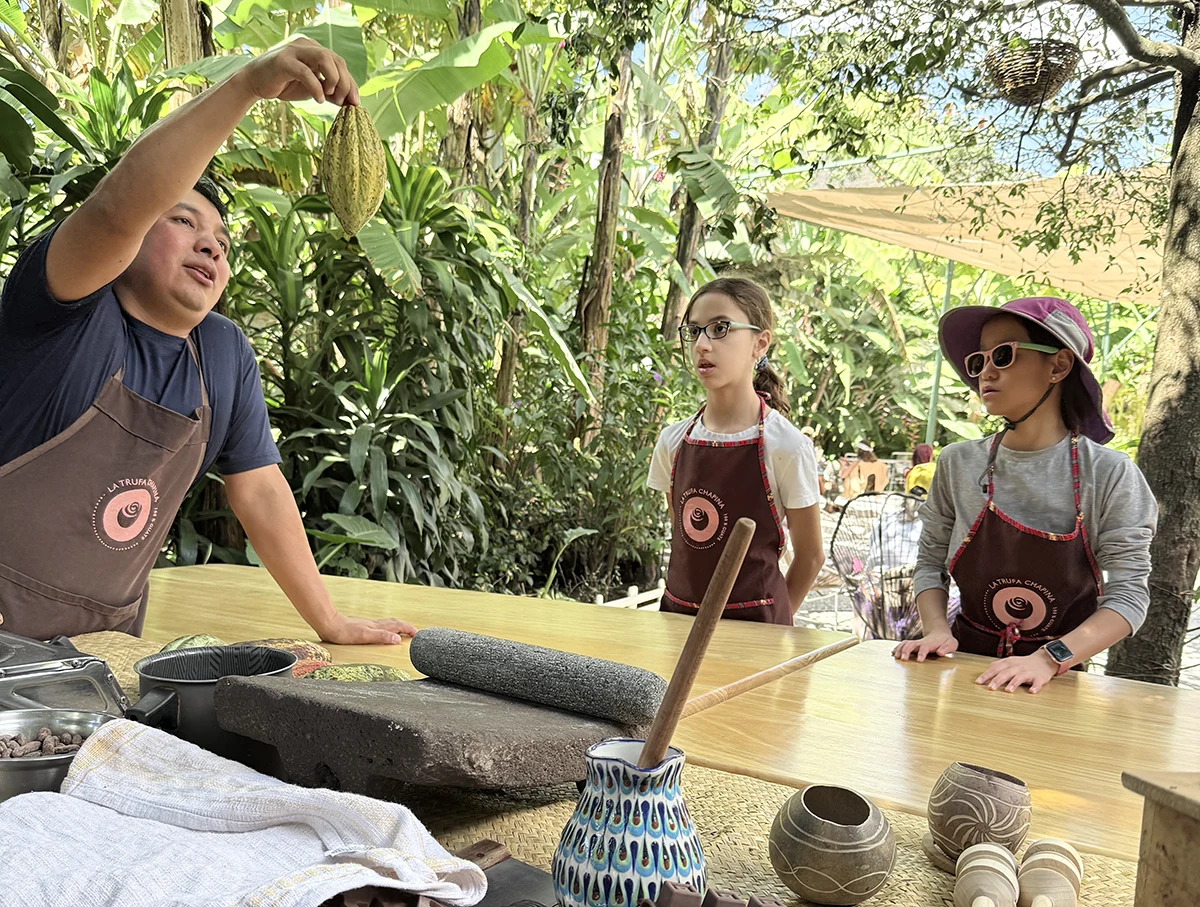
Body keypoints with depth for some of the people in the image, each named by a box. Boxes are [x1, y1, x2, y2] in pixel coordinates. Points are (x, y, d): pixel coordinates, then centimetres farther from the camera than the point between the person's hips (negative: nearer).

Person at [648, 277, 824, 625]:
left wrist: (772, 621, 1)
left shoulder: (785, 445, -11)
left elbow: (810, 554, -2)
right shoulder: (673, 441, 2)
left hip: (754, 622, -3)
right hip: (678, 613, 3)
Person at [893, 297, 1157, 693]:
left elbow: (1129, 593, -7)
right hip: (965, 666, 1)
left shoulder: (1109, 474, -6)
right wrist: (937, 630, -10)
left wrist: (1049, 659, -19)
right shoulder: (958, 463, 0)